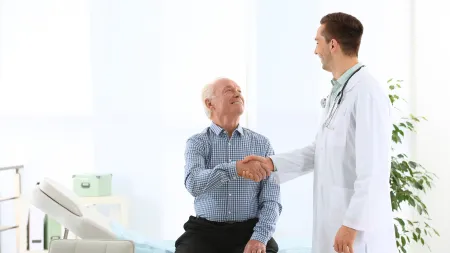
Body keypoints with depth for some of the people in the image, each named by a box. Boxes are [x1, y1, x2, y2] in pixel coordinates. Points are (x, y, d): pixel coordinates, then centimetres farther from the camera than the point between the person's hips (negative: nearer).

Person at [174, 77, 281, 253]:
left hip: (249, 231, 1)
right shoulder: (197, 143, 3)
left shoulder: (261, 144, 7)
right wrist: (236, 168, -31)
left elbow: (271, 200, 1)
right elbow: (194, 184, -17)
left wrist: (259, 238, -15)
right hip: (205, 232, -1)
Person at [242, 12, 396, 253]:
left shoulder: (367, 93, -18)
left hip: (358, 223, -9)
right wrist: (272, 163, 7)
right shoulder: (337, 92, 12)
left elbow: (374, 169, -22)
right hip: (334, 217, 9)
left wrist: (353, 224, -21)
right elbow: (319, 150, 17)